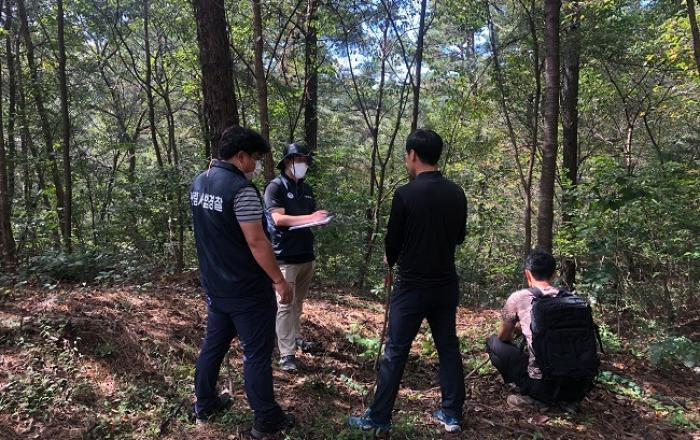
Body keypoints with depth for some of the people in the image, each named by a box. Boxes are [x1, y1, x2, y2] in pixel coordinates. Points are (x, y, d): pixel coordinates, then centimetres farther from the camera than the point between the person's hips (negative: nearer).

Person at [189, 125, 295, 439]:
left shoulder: (199, 183, 5)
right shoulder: (241, 189, -22)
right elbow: (256, 242, -23)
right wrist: (279, 281, -16)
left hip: (214, 284, 8)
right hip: (246, 289, -8)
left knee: (214, 344, 21)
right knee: (256, 354, 4)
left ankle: (204, 405, 35)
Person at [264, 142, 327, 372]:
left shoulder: (306, 189, 15)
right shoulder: (275, 187, -7)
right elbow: (279, 218, -18)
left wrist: (321, 219, 2)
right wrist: (309, 218, -24)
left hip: (306, 254, 7)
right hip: (285, 257, -7)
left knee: (298, 302, 17)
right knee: (285, 304, -4)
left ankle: (296, 338, 31)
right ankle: (286, 354, -1)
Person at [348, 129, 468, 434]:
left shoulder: (406, 194, -15)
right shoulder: (457, 194, 2)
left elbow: (392, 241, -6)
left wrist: (392, 260, 15)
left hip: (412, 286, -5)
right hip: (446, 285, 6)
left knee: (395, 352, 3)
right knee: (448, 347, 15)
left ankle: (378, 419, 14)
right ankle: (452, 414, 25)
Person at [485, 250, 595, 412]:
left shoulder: (518, 298, -4)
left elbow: (503, 337, 11)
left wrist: (517, 330, 34)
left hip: (541, 385, -5)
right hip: (578, 387, 5)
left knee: (493, 343, 13)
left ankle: (537, 398, 6)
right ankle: (568, 399, 15)